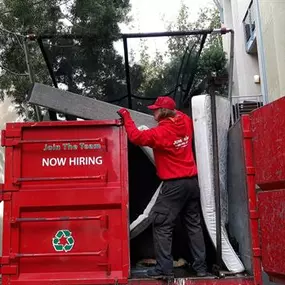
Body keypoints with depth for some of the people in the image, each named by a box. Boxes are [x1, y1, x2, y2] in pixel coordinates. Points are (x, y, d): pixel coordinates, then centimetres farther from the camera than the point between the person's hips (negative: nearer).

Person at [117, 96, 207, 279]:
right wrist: (173, 109, 25)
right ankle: (201, 266, 18)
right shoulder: (185, 123, 5)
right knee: (194, 225, 13)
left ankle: (164, 269, 3)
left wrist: (126, 117, 0)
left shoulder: (161, 132, -15)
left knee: (162, 226, 2)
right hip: (192, 181, 7)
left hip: (174, 185, -7)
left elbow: (136, 136, -10)